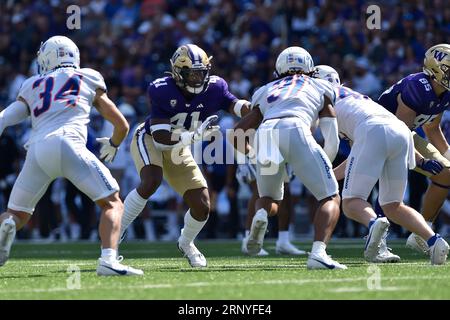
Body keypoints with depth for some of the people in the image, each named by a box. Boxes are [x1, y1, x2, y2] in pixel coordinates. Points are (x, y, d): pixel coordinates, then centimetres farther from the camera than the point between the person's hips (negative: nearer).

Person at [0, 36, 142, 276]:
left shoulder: (31, 87, 28)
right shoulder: (89, 79, 24)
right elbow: (121, 125, 28)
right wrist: (113, 145, 48)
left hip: (37, 149, 3)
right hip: (68, 144, -3)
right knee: (112, 204, 3)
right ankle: (109, 260, -21)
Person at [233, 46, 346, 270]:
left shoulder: (265, 93, 35)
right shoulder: (320, 88, 29)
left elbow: (236, 134, 33)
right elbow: (332, 142, 21)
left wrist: (252, 154, 51)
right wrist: (324, 165, 38)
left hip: (265, 133, 3)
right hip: (295, 129, -3)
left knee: (268, 200, 26)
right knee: (330, 198, 6)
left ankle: (260, 215, -10)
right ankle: (318, 253, -18)